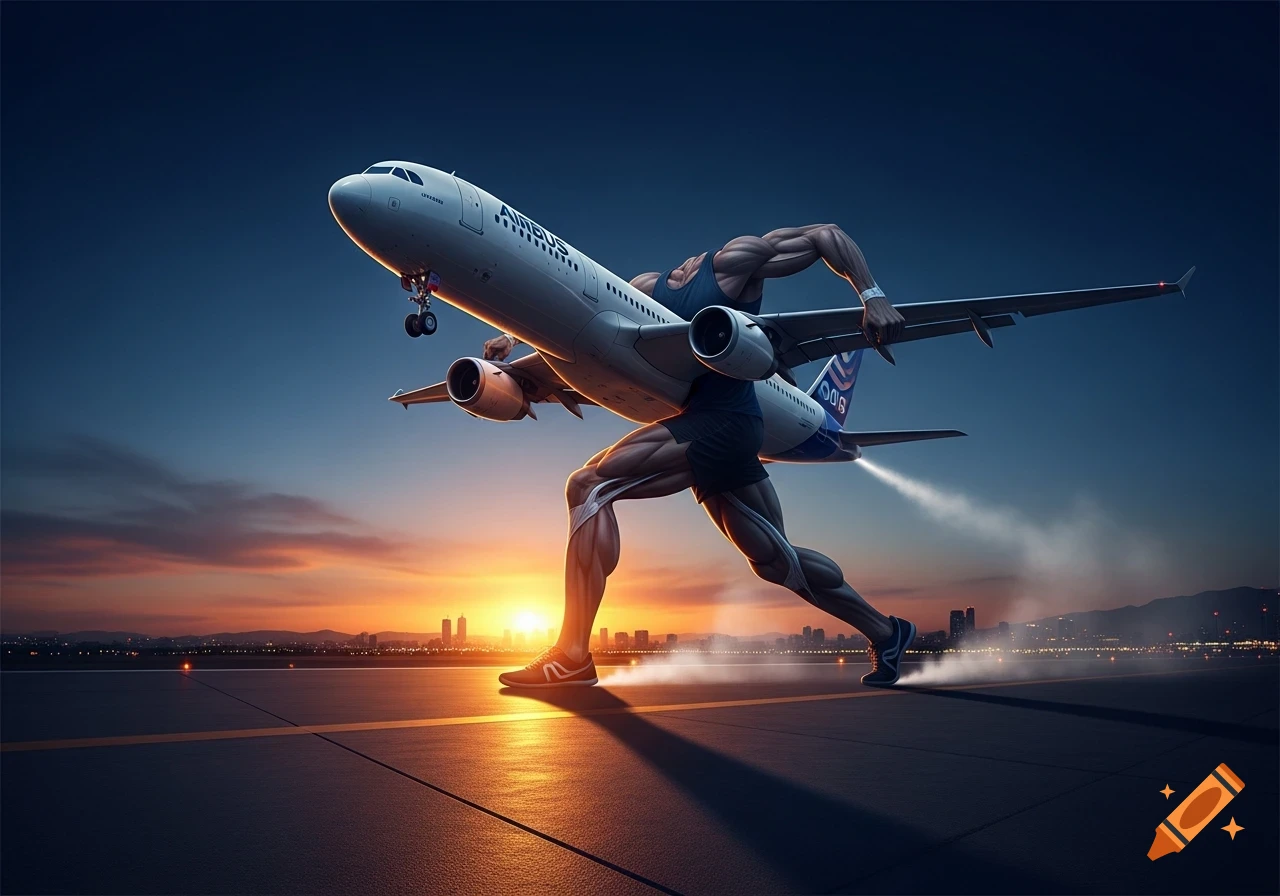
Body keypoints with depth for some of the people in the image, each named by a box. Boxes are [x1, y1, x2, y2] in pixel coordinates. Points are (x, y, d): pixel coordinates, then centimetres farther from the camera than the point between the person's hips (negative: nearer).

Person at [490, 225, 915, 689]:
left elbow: (827, 234, 4)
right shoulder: (649, 287, 20)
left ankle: (572, 657, -18)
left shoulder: (732, 259, 0)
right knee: (775, 560, 18)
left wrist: (872, 296, -7)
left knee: (588, 486, -18)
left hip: (722, 421, -9)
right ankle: (886, 631, 37)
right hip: (710, 428, 9)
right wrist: (518, 334, 4)